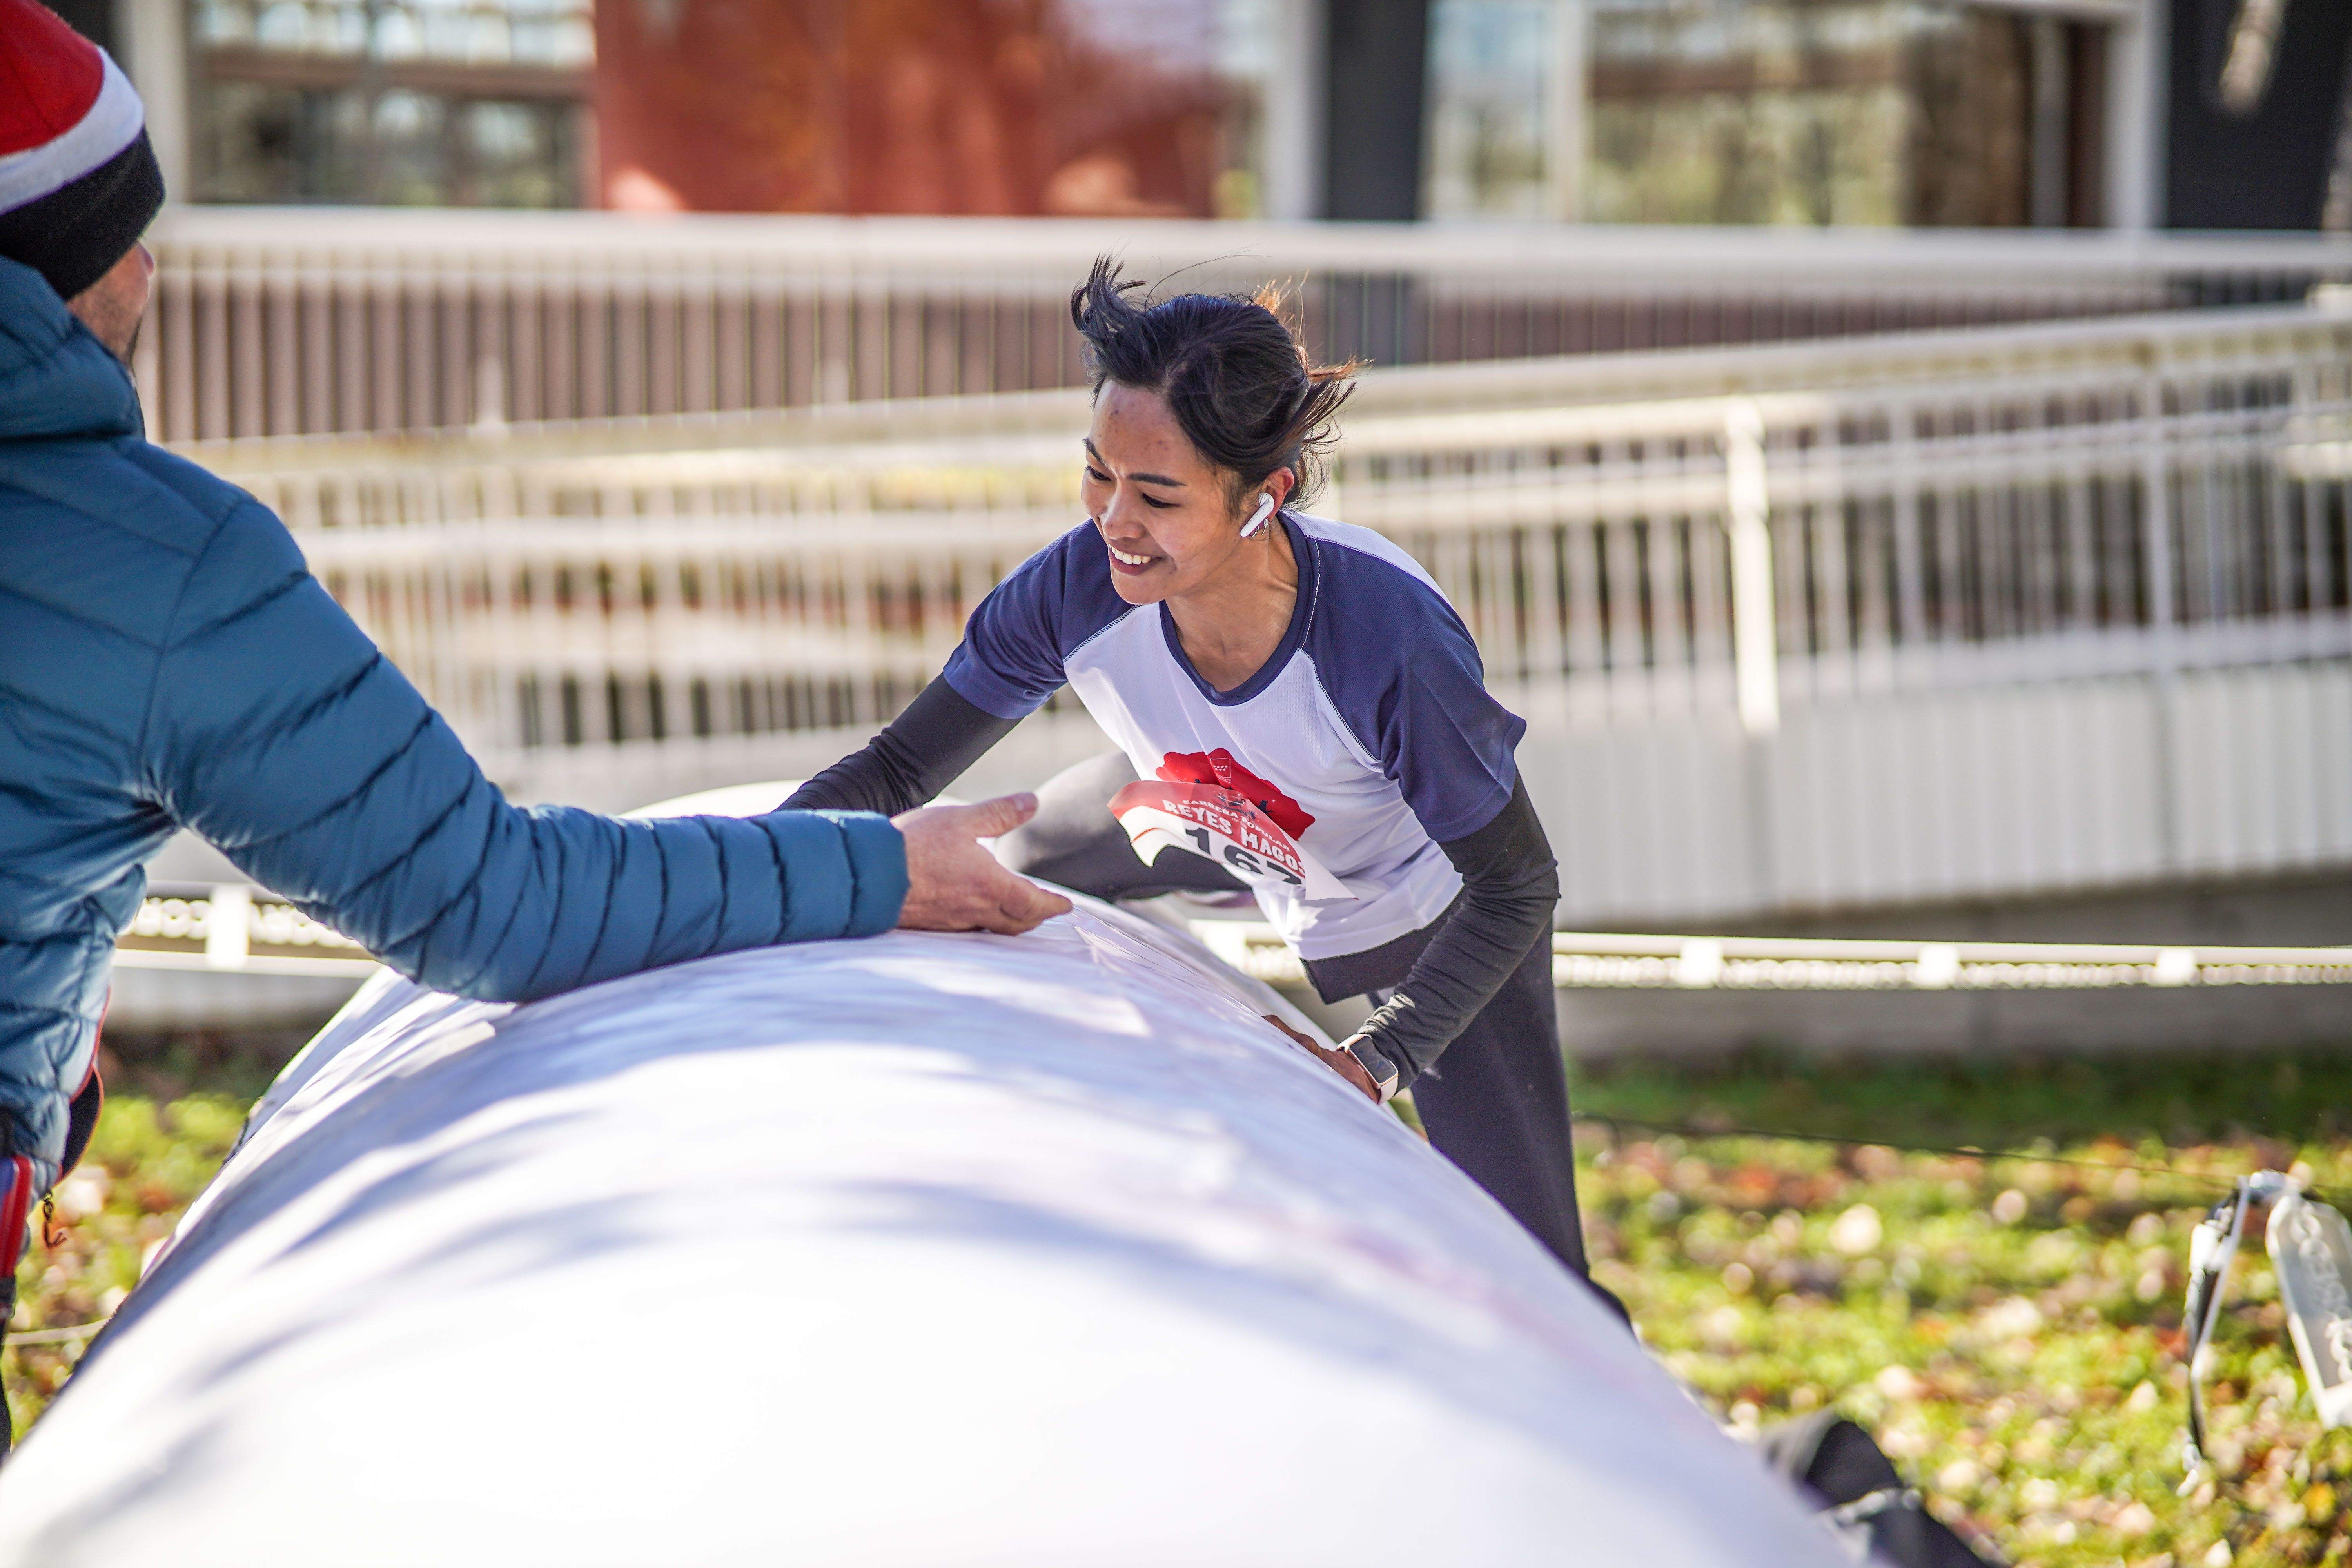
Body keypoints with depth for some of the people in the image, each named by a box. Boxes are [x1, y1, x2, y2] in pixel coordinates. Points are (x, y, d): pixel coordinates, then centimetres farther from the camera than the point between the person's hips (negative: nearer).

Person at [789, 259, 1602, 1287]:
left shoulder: (1390, 641, -44)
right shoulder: (1076, 591, -33)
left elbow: (1515, 888, -29)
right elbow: (894, 773, -18)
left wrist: (1375, 1063, -38)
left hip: (1420, 900, -5)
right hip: (1200, 812, 5)